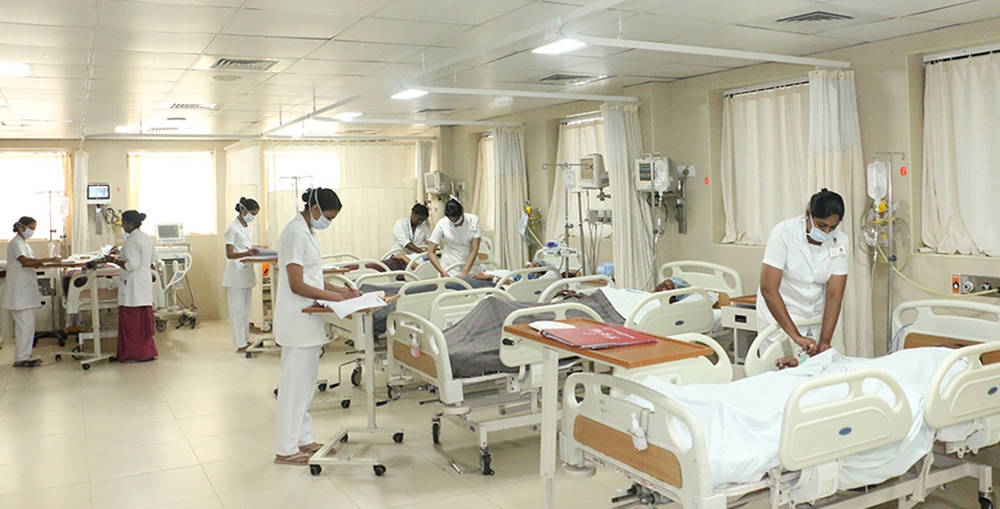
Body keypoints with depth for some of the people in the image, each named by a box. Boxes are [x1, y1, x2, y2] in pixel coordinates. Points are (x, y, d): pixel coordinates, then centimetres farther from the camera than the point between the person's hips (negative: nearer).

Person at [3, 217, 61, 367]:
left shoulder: (23, 243, 18)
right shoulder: (16, 243, -12)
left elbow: (30, 264, 17)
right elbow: (24, 261, -29)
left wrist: (39, 263, -4)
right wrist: (48, 260, -31)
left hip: (27, 290, 10)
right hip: (20, 291, -10)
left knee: (26, 324, 12)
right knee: (25, 324, -9)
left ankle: (24, 356, 17)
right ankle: (21, 359, -5)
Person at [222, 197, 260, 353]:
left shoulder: (249, 228, 12)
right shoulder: (233, 228, -11)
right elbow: (229, 254, -15)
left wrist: (254, 252, 0)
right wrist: (246, 253, -29)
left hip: (247, 273, 8)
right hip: (236, 274, -8)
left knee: (246, 309, 12)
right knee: (237, 309, -5)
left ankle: (245, 339, 19)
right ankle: (240, 345, -3)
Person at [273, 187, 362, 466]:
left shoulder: (307, 232, 13)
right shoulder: (296, 234, -18)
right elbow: (297, 285, -21)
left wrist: (338, 288, 4)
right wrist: (334, 296, -17)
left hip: (307, 320, 10)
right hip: (297, 321, -10)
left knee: (306, 381, 16)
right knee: (295, 383, -3)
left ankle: (303, 440, 26)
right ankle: (285, 450, 7)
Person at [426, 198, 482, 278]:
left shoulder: (473, 220, -9)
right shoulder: (442, 224, -10)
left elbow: (474, 249, -10)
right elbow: (430, 252, -9)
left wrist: (465, 272, -20)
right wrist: (443, 272, -19)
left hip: (469, 266, 1)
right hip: (449, 269, 0)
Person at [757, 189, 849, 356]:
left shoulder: (840, 242, -10)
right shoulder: (784, 232, -21)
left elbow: (834, 295, -11)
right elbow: (768, 289, -24)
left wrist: (825, 341, -21)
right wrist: (796, 335, -29)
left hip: (815, 317, 3)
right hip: (779, 313, -3)